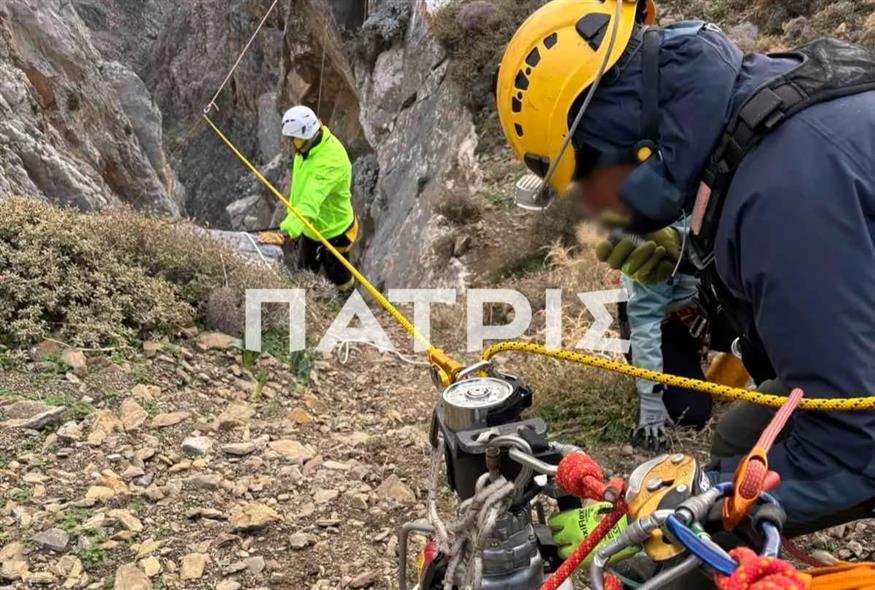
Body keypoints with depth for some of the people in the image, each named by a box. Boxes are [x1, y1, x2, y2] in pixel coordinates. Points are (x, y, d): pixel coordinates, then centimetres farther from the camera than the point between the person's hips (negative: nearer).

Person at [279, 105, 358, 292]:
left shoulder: (330, 160, -36)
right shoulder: (306, 147, -8)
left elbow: (311, 199, -49)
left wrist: (291, 228, -60)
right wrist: (292, 219, 12)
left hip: (333, 231, -8)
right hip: (310, 226, 8)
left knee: (338, 278, 15)